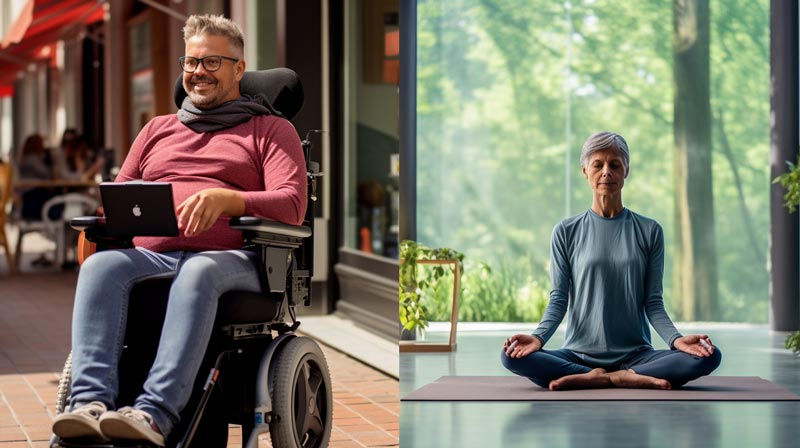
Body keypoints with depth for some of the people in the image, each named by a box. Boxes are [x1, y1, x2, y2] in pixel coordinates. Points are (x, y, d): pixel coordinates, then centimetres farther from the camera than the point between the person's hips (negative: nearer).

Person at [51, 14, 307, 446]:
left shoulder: (271, 130, 17)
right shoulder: (158, 129, 32)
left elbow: (292, 206, 1)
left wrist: (225, 199, -18)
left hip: (229, 259, -3)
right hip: (147, 255, 4)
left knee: (198, 273, -39)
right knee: (100, 266, -31)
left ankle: (155, 412, -53)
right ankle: (91, 401, -46)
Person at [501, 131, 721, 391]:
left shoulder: (649, 231, 7)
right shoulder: (567, 232, 7)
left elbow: (653, 302, 4)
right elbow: (559, 298, 3)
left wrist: (676, 339, -15)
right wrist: (539, 337, -17)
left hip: (635, 354, 1)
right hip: (579, 354, 0)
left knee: (709, 357, -26)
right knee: (512, 356, -28)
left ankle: (596, 379, -22)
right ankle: (625, 379, -23)